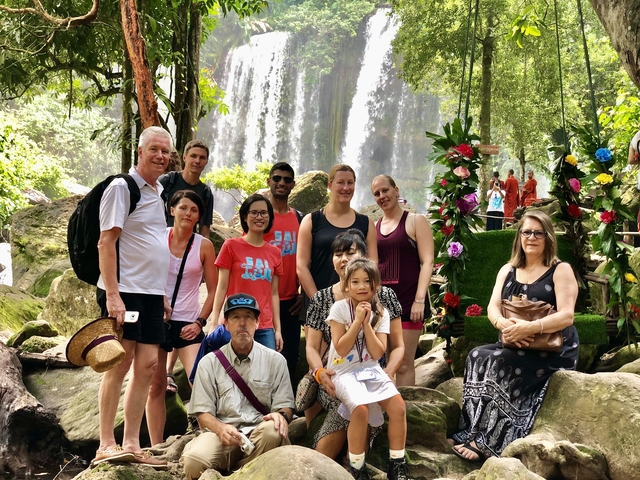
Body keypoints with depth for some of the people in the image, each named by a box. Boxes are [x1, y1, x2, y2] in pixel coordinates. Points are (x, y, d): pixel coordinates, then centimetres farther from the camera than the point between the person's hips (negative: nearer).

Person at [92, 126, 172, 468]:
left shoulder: (159, 192, 17)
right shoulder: (122, 187, -7)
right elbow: (106, 242, -13)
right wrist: (112, 294, -20)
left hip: (151, 293, 8)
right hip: (124, 290, -8)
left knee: (147, 364, 4)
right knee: (120, 364, -7)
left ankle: (131, 445, 9)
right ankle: (106, 446, 0)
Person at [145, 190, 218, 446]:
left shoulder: (204, 246, 1)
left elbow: (213, 290, 5)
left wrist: (199, 322, -4)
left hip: (188, 324, -1)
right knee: (156, 387, 5)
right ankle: (156, 449, 13)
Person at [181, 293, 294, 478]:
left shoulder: (275, 360, 10)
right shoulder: (209, 362, 9)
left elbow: (285, 405, 8)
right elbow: (203, 412, 5)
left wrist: (281, 415, -18)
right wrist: (220, 428, -18)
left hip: (259, 434, 1)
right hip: (222, 433, -1)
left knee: (273, 431, -36)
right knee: (194, 461, -33)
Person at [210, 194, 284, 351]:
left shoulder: (274, 253, 12)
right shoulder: (231, 246, 2)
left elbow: (274, 293, 13)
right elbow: (222, 287, 0)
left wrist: (278, 329, 9)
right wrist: (214, 323, -6)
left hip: (265, 328, 3)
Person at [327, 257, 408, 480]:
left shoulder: (381, 313, 4)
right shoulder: (339, 308, -5)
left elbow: (377, 353, -6)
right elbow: (341, 349, -13)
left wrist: (367, 323, -13)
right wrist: (357, 320, -15)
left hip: (371, 370, 4)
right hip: (344, 372, -3)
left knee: (398, 405, -19)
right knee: (360, 408, -30)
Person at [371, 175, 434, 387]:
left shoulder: (415, 221, 1)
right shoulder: (373, 227, 14)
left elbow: (427, 261, -6)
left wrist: (419, 300, -15)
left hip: (408, 301, -4)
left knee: (404, 363, -3)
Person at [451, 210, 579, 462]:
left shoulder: (561, 271, -4)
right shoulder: (508, 271, 13)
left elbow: (566, 316, -15)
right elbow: (492, 308, 2)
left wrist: (530, 328, -31)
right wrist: (503, 324, -23)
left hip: (552, 350, -5)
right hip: (516, 347, 5)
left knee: (499, 365, -28)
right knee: (477, 356, -22)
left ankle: (486, 443, -23)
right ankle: (474, 435, -23)